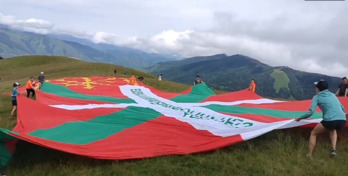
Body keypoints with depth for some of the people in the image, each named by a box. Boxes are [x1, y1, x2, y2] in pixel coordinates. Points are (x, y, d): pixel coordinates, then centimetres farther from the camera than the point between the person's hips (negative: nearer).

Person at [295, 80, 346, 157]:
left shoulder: (317, 97, 8)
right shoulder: (332, 95, 23)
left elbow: (311, 112, -2)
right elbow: (342, 108, 28)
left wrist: (300, 118, 10)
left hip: (330, 120, -5)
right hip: (343, 121, 5)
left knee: (313, 133, 19)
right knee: (333, 130, 39)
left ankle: (309, 155, 13)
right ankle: (333, 150, 21)